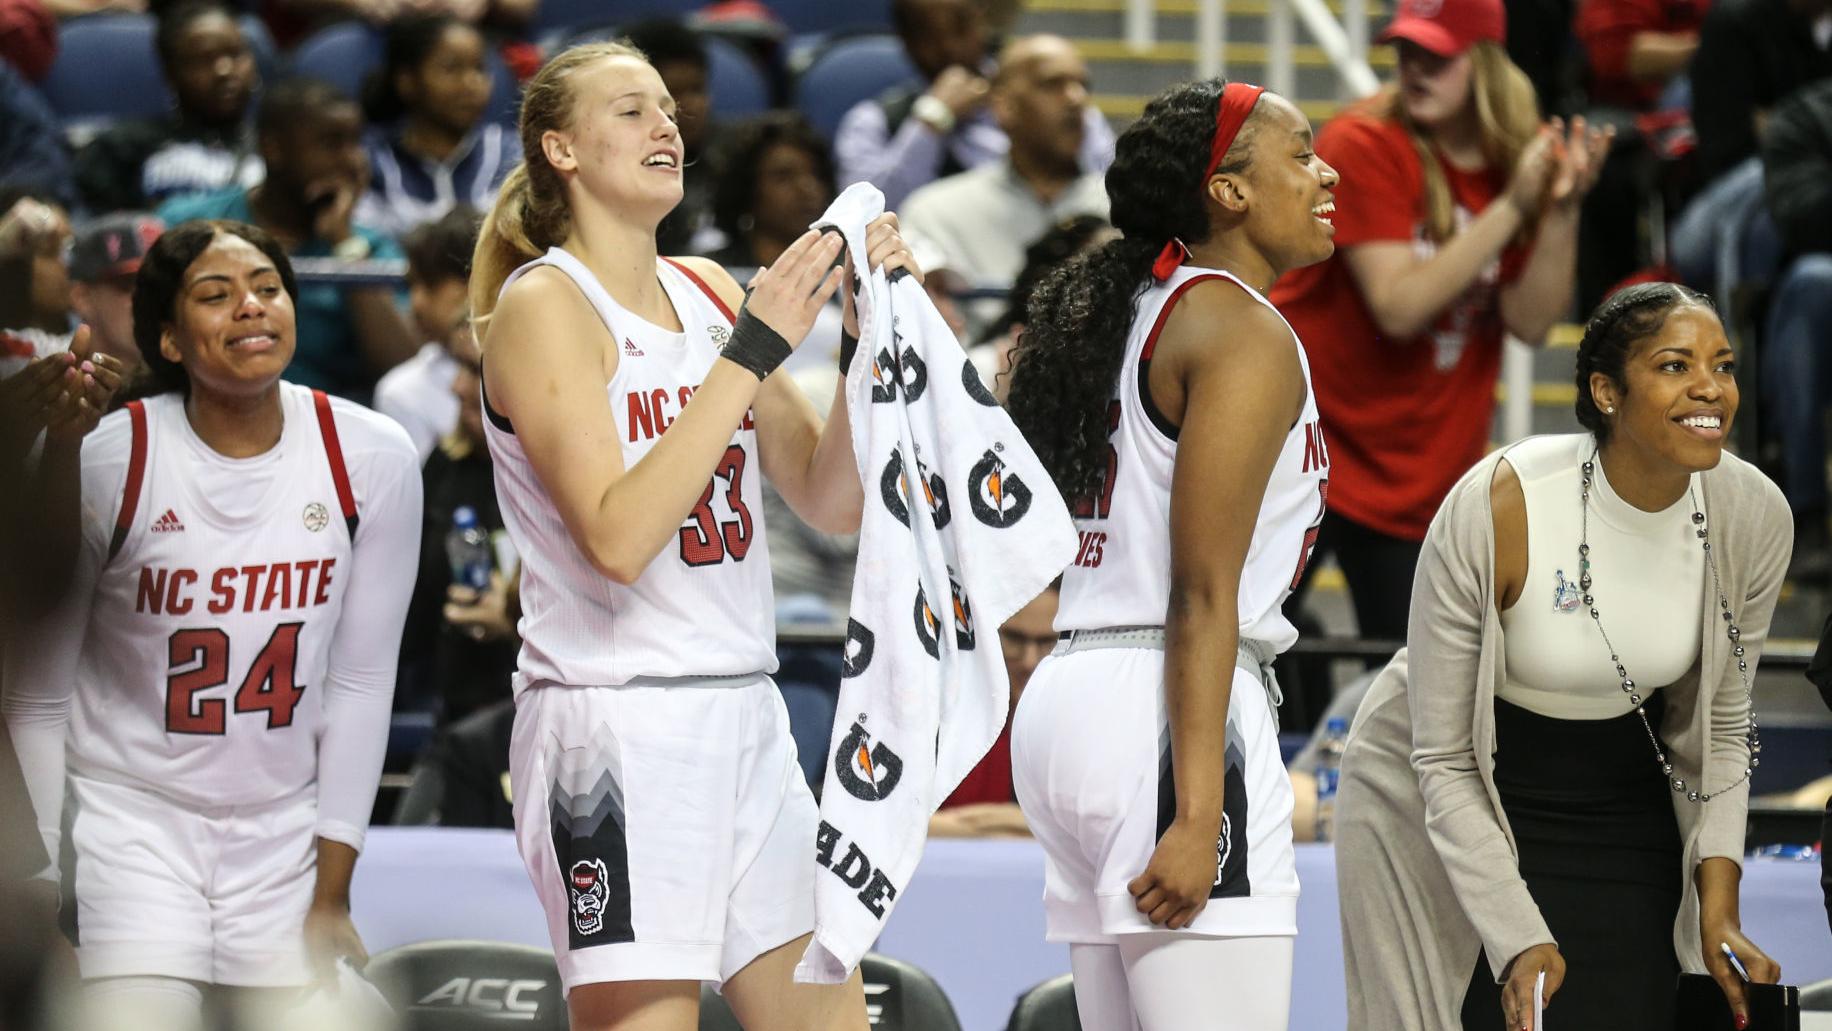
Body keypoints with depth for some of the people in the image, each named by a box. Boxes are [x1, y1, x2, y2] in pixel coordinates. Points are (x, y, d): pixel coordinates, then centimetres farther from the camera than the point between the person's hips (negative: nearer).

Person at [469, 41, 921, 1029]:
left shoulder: (709, 291, 13)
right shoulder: (545, 302, -7)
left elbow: (831, 501, 13)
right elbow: (617, 535, -19)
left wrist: (866, 341, -1)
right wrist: (752, 349, -19)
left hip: (745, 719, 7)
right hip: (618, 730, -7)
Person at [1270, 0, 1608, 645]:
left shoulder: (1516, 159, 0)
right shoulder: (1363, 145, -14)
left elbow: (1531, 322, -5)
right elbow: (1399, 306, -23)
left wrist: (1562, 210, -18)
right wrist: (1511, 207, -26)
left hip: (1424, 467, 5)